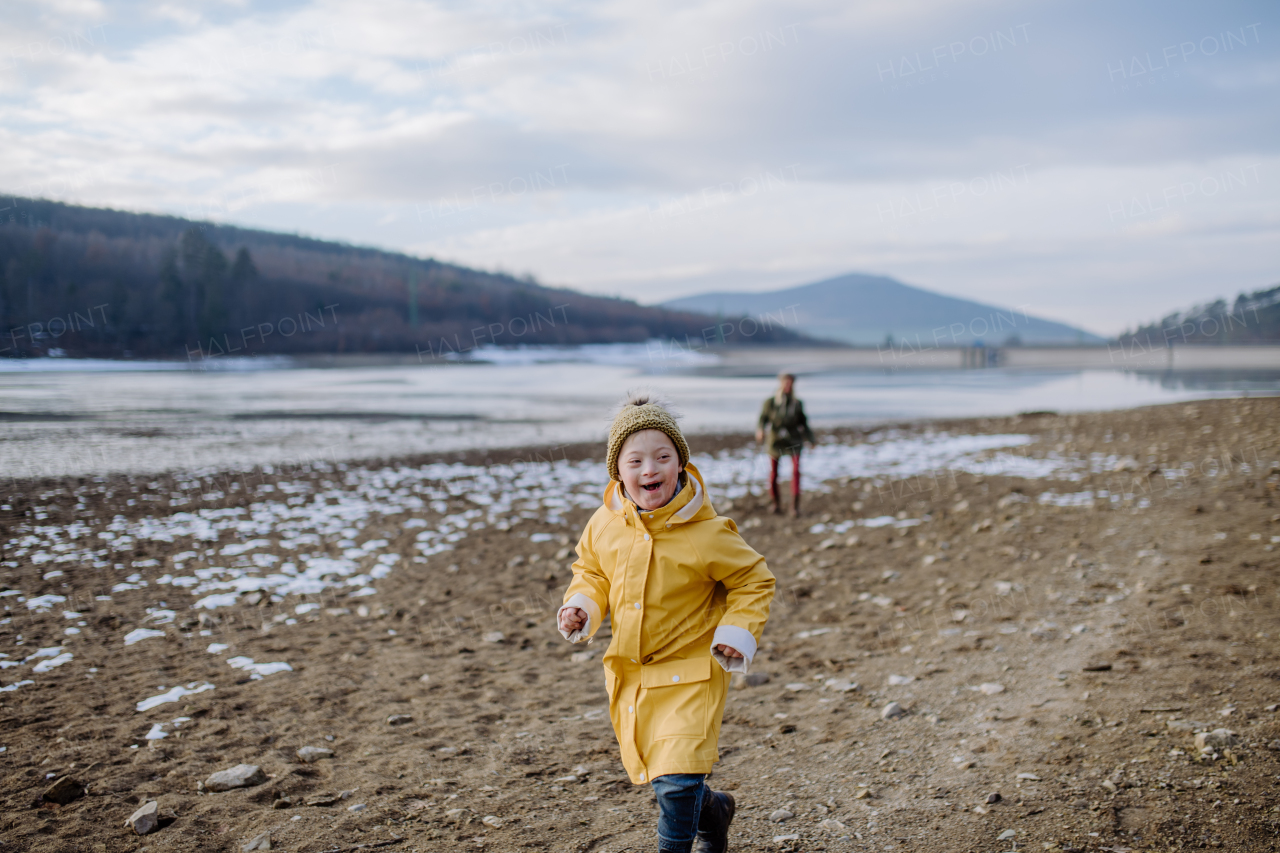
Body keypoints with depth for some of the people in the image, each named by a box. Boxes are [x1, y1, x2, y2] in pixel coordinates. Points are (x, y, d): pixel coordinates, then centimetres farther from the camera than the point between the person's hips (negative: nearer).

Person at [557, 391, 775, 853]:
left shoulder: (706, 533, -20)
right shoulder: (604, 525, -6)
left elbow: (755, 579, -6)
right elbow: (591, 571, 12)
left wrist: (737, 631, -16)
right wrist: (581, 607, -6)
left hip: (689, 670, -5)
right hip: (629, 672, 6)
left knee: (676, 777, -14)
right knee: (648, 768, 19)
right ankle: (713, 810, 47)